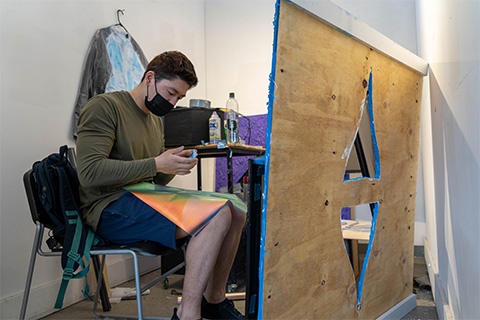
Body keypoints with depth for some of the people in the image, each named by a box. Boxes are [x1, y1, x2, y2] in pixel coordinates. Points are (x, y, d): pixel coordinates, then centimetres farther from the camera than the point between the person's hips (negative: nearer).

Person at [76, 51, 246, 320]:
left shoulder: (156, 119, 21)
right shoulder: (104, 106, -6)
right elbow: (90, 172, -19)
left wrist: (175, 164, -1)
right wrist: (155, 164, -20)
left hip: (145, 200, 9)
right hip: (111, 209, -9)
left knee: (236, 210, -5)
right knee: (217, 214, -26)